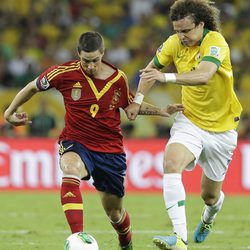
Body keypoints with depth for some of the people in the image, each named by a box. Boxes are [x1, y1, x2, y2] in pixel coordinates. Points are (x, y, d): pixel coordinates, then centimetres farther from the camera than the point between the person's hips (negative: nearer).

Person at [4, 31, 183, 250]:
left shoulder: (118, 78, -4)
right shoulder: (64, 73, -11)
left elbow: (131, 105, 16)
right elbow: (33, 87, 7)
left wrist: (163, 111, 5)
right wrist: (10, 111, 10)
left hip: (110, 148, 2)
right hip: (75, 143, -2)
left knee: (114, 211, 9)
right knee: (71, 170, -39)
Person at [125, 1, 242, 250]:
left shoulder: (215, 42, -23)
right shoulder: (175, 43, -6)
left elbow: (204, 76, -41)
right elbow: (152, 68, 13)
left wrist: (166, 77, -50)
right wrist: (138, 100, 4)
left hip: (221, 127, -3)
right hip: (190, 121, 3)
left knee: (210, 194, 11)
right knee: (171, 165, -28)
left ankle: (209, 215, 51)